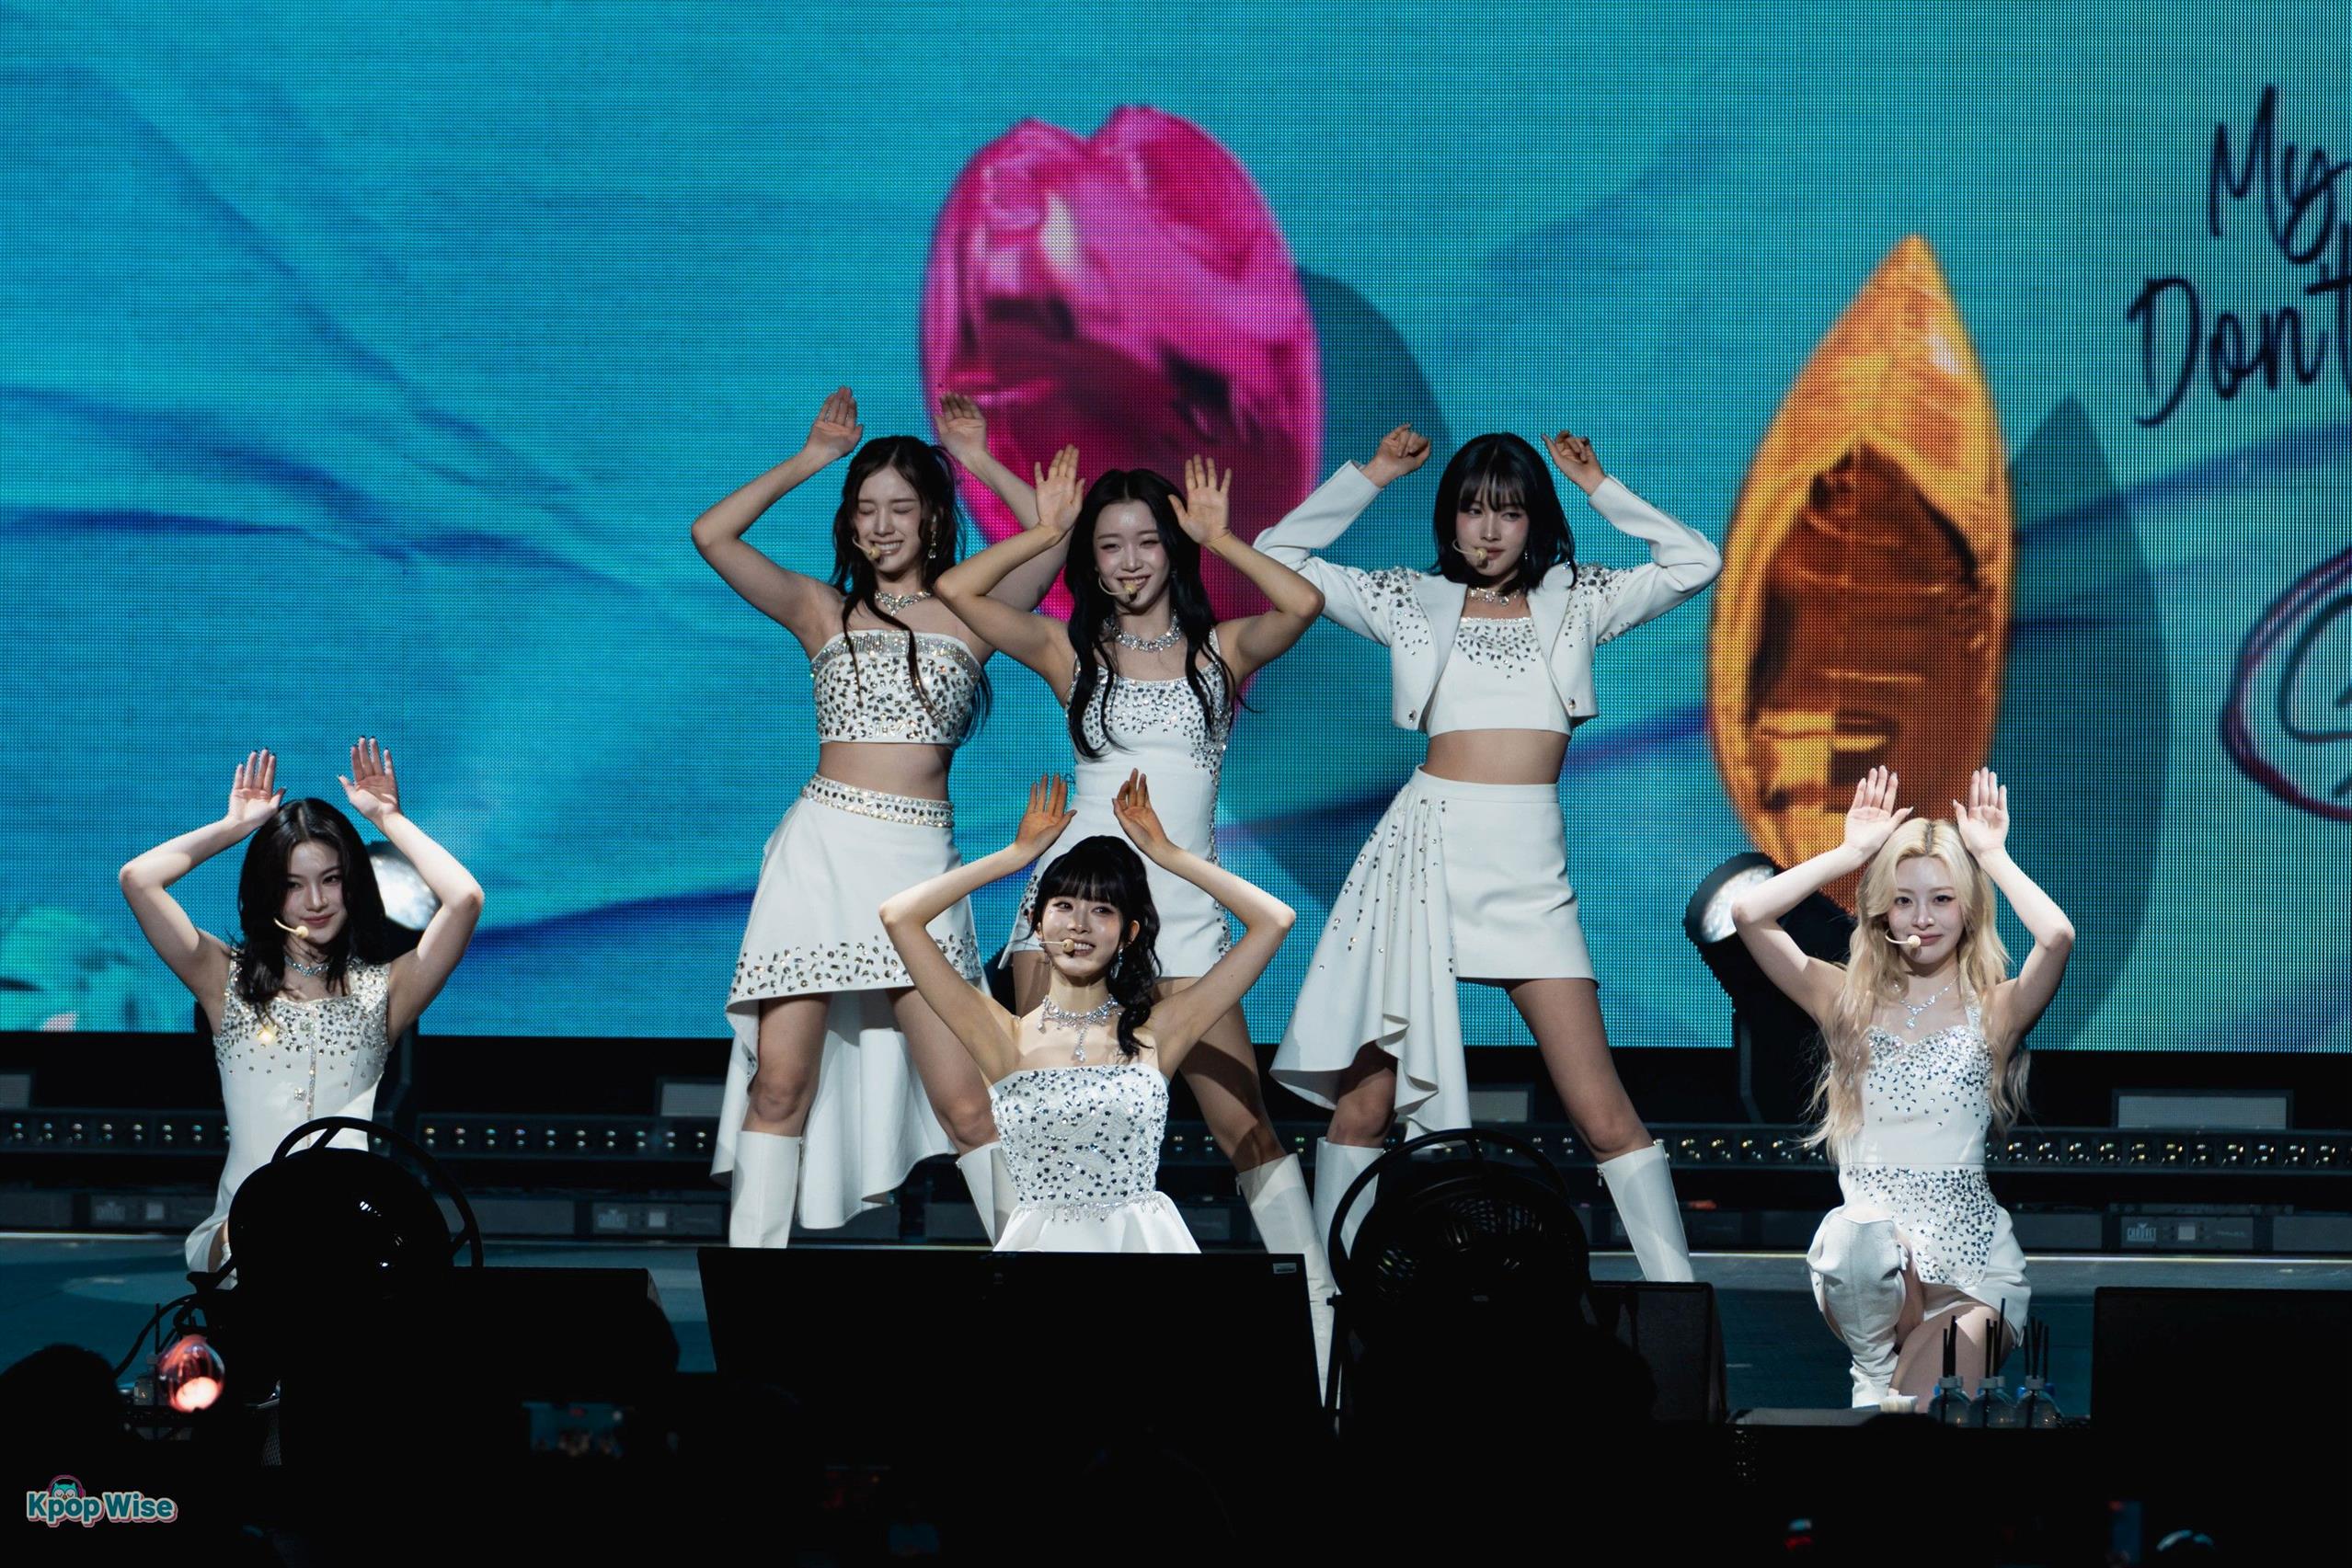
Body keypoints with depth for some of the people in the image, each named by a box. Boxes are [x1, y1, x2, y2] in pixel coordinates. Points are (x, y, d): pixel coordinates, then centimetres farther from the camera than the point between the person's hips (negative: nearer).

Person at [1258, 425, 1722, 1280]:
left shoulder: (1575, 600, 12)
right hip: (1427, 848, 0)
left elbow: (1693, 563, 3)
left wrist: (1596, 486, 5)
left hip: (1530, 868, 0)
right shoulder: (1415, 601, 12)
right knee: (1365, 1096, -1)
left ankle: (1677, 1287, -3)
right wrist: (1372, 475, 9)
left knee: (1604, 1112, -6)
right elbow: (1280, 554, 12)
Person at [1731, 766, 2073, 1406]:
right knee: (1862, 1243, -36)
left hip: (1969, 1254, -2)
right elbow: (1749, 913, -4)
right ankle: (1878, 1372, -9)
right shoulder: (1849, 1001, 8)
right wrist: (1853, 853, 0)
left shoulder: (1993, 1010, 2)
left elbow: (2056, 936, -19)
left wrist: (1991, 855, -6)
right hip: (1869, 1255, 2)